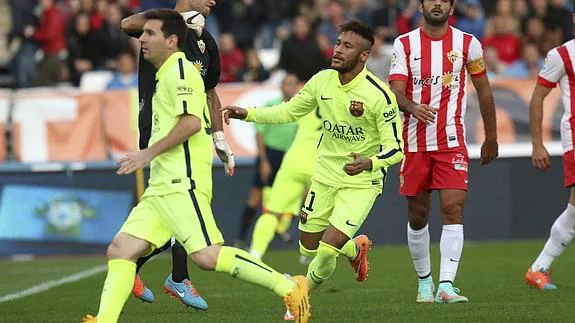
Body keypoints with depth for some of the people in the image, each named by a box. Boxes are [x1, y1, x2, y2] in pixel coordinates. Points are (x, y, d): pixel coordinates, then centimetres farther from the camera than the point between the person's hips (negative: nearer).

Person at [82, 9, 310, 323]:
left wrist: (149, 153, -14)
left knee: (206, 256, -19)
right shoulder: (165, 74, 23)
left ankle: (288, 287, -13)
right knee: (120, 250, 2)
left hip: (182, 185, -10)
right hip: (160, 188, 10)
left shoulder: (180, 70, -7)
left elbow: (191, 122, -18)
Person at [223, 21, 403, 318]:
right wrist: (247, 114, 0)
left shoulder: (379, 95, -22)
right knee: (309, 248, 10)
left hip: (362, 182, -6)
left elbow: (395, 148, -19)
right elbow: (289, 111, 10)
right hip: (325, 174, 6)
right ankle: (356, 249, 43)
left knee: (328, 248, -17)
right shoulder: (322, 81, -5)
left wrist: (369, 164, -39)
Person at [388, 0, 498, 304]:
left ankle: (446, 285, -20)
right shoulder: (404, 44, 1)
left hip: (452, 142, -1)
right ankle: (424, 281, 26)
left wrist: (491, 138, 15)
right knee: (417, 216, 8)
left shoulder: (467, 43, 2)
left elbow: (484, 91, 12)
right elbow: (396, 90, -10)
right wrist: (413, 107, -32)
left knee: (453, 209, -15)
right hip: (414, 142, 1)